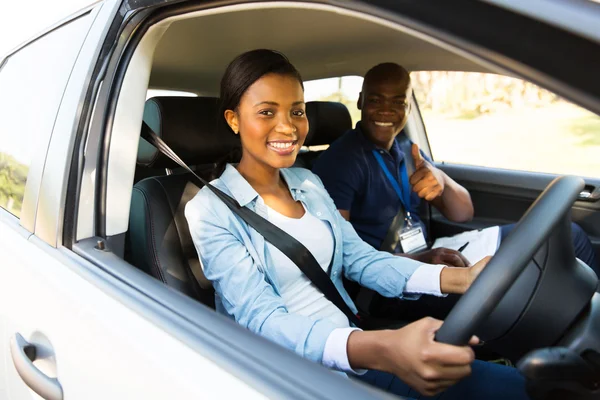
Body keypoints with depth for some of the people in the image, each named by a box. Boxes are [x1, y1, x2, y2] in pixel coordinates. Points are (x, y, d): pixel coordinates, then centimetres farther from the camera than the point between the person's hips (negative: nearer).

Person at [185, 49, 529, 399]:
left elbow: (359, 258, 3)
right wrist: (380, 349, -38)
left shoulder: (309, 183, 7)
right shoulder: (211, 211, -13)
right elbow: (260, 319, -22)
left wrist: (460, 278, -12)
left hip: (355, 353, 6)